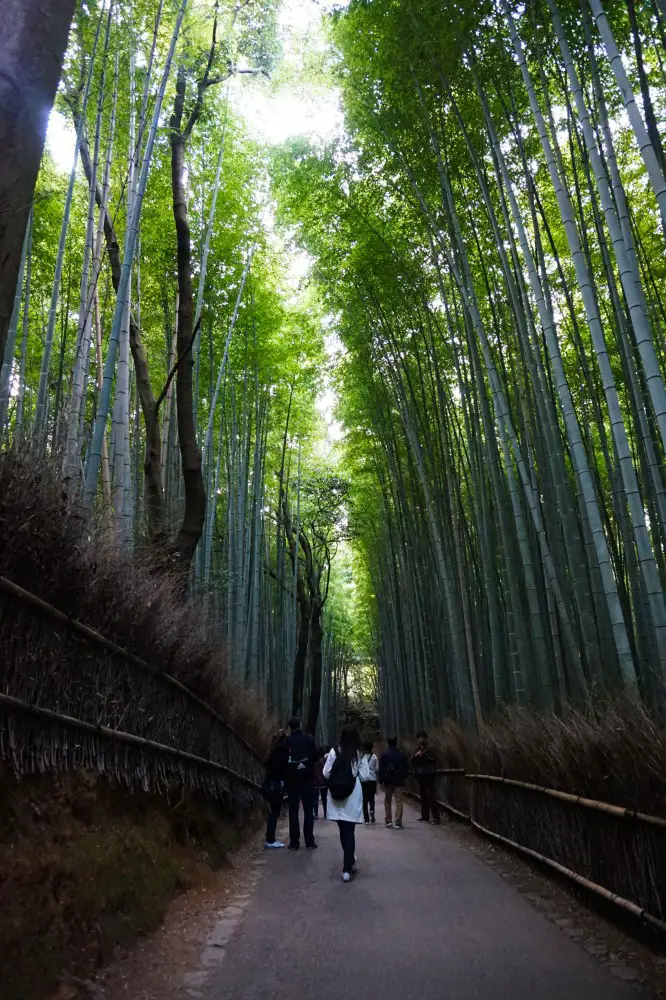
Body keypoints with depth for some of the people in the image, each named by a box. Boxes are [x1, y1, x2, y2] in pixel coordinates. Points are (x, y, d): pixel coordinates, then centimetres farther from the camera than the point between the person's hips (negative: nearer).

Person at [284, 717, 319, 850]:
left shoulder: (286, 741, -3)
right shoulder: (308, 738, -2)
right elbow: (315, 756, -3)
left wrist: (286, 772, 12)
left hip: (291, 779, 0)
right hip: (307, 778, 0)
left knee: (293, 811, 7)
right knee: (308, 811, 5)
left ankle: (294, 842, 4)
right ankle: (309, 842, 2)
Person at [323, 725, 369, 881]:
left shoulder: (334, 751, -5)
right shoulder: (359, 754, -6)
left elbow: (326, 773, -5)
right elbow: (364, 776, -5)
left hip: (336, 795, 1)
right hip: (352, 797, -1)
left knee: (343, 831, 16)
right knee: (349, 832, 3)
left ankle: (349, 861, 33)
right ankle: (347, 869, -3)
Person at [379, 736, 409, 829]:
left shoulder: (384, 754, -5)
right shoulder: (402, 754, 0)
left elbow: (381, 769, -6)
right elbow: (407, 768, 5)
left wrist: (381, 779, 0)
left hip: (388, 781, 0)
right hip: (399, 781, 0)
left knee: (387, 801, 15)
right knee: (399, 801, 1)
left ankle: (388, 820, 16)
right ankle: (398, 822, -6)